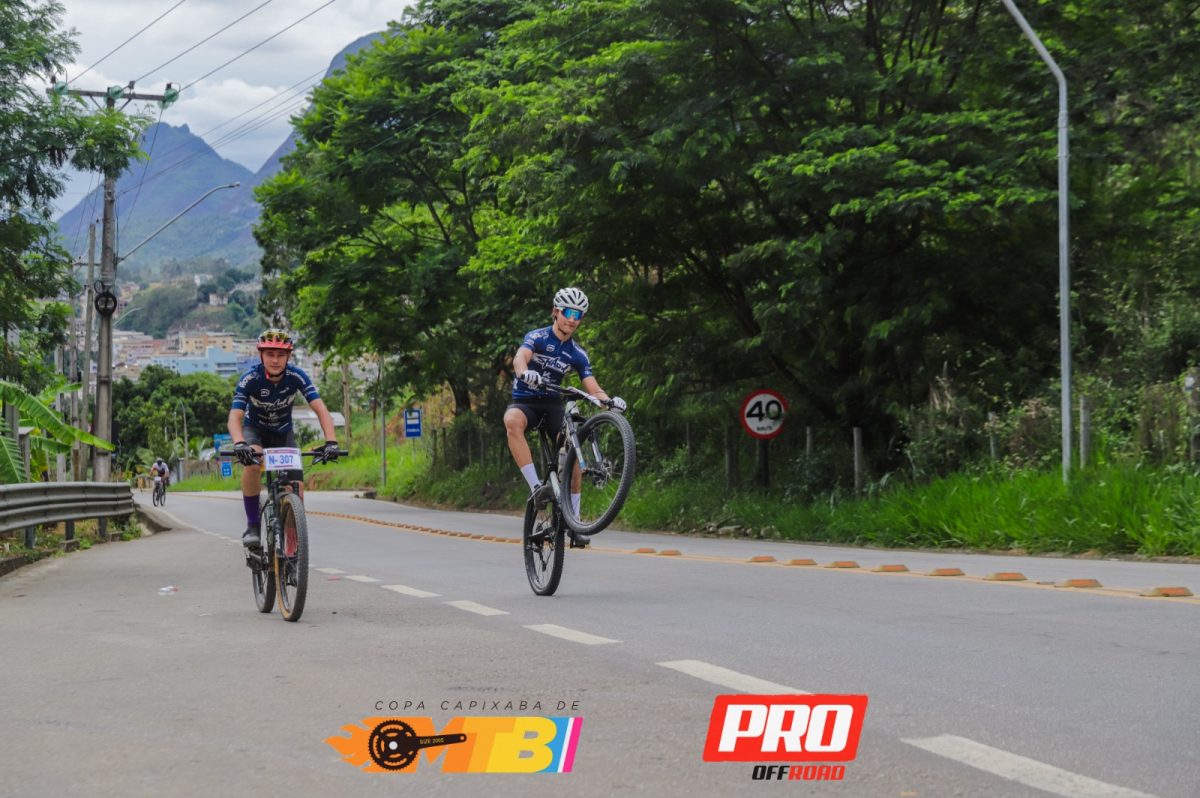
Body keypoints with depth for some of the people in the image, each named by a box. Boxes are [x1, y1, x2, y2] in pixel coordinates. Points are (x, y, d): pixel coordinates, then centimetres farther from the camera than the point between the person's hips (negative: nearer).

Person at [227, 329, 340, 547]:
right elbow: (235, 417, -37)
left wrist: (331, 441, -46)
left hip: (283, 431, 2)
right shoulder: (250, 378, -29)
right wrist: (239, 444, -57)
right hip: (254, 429, -2)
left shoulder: (296, 376, -25)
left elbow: (320, 409, -30)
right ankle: (252, 526, -22)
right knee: (252, 464, -33)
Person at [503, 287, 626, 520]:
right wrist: (525, 373, -53)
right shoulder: (537, 337, -8)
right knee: (512, 421, -39)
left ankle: (574, 517, -8)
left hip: (552, 404, 3)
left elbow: (593, 389, -4)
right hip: (524, 401, -3)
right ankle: (536, 486, -41)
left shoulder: (578, 355, 4)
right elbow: (519, 359, -28)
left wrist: (609, 400, -27)